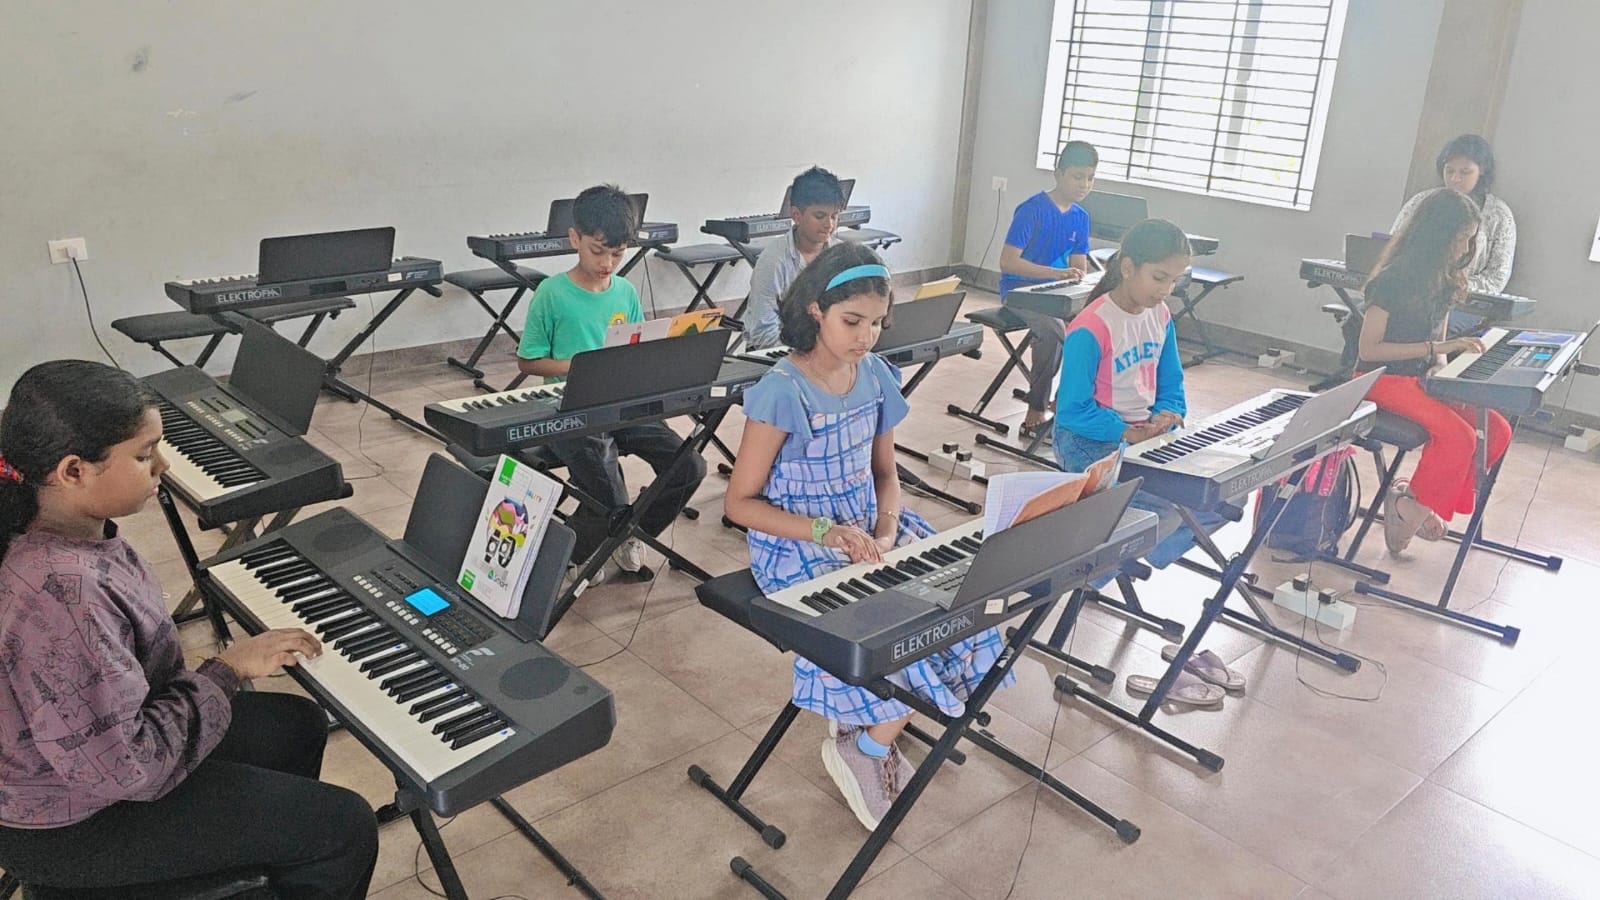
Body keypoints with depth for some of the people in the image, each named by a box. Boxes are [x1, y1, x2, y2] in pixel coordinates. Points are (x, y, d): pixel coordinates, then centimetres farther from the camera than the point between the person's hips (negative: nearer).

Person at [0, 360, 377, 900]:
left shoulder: (55, 531, -7)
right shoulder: (64, 596, -37)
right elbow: (124, 768, -31)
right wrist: (225, 672, -21)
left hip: (91, 738, 10)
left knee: (300, 725, 22)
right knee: (347, 829, -8)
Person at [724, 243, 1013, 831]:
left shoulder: (877, 376, 1)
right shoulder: (782, 391, -18)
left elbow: (885, 473, 11)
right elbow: (740, 503, -14)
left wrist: (887, 529, -9)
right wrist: (827, 532, -24)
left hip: (868, 529, 7)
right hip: (797, 545, -6)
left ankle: (868, 738, 6)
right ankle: (866, 749, 6)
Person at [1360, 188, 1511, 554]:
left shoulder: (1442, 279, 8)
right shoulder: (1394, 279, -15)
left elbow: (1436, 338, 18)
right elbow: (1368, 349, -18)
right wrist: (1437, 348, -22)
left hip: (1421, 376, 8)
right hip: (1384, 378, -8)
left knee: (1497, 430, -8)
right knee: (1459, 436, -27)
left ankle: (1414, 496, -3)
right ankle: (1411, 505, -5)